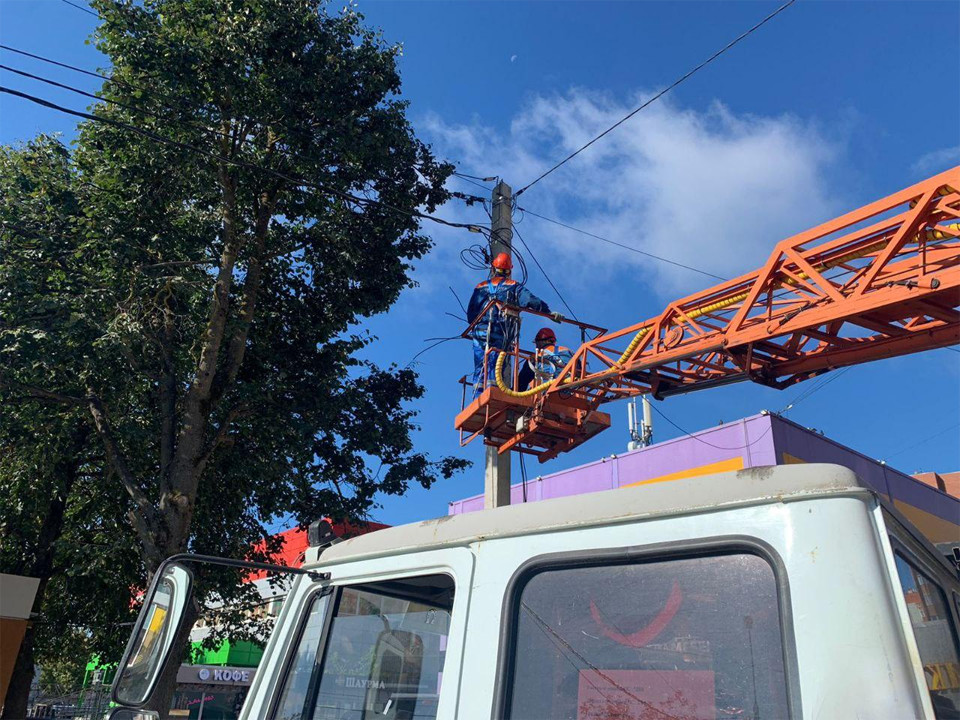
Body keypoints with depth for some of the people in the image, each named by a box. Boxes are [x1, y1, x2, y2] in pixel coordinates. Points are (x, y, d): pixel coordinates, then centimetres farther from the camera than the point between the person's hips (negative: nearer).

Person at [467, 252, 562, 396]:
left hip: (479, 332, 2)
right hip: (500, 335, -2)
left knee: (479, 369, 6)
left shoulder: (480, 287, 16)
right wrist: (550, 312, -10)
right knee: (494, 368, -4)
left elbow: (470, 313, 15)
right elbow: (531, 300, -6)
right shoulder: (514, 286, 9)